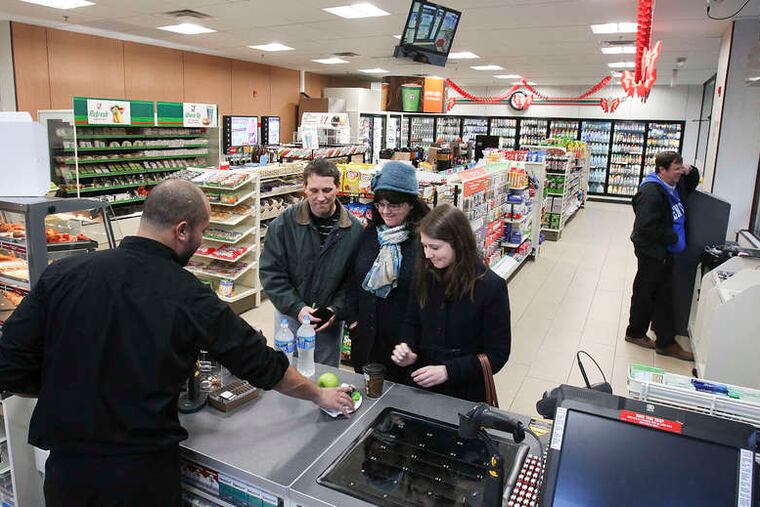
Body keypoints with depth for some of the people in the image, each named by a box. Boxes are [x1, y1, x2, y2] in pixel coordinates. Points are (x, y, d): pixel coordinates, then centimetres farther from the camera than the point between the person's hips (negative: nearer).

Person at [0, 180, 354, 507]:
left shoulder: (62, 275, -9)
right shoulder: (189, 298, -14)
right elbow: (263, 365, -4)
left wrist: (74, 389, 10)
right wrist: (320, 396, 12)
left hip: (66, 467, 3)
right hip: (145, 475, -2)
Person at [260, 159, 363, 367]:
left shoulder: (354, 230, -7)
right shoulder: (285, 224, -10)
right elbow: (270, 272, -9)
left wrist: (337, 309, -15)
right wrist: (296, 308, -17)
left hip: (331, 320, 1)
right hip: (289, 315, -1)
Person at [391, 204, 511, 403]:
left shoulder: (491, 287, -18)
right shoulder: (424, 274, -6)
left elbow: (498, 353, -14)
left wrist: (448, 371, -21)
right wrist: (406, 349, -11)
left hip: (466, 393, -4)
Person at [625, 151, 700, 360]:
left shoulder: (675, 185, 7)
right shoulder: (651, 192, -23)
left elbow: (691, 185, 31)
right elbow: (646, 227, -28)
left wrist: (691, 172, 9)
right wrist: (672, 237, -18)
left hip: (665, 252, 9)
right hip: (651, 252, -9)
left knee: (664, 296, 13)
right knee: (644, 294, 7)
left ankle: (666, 341, 21)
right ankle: (635, 333, 26)